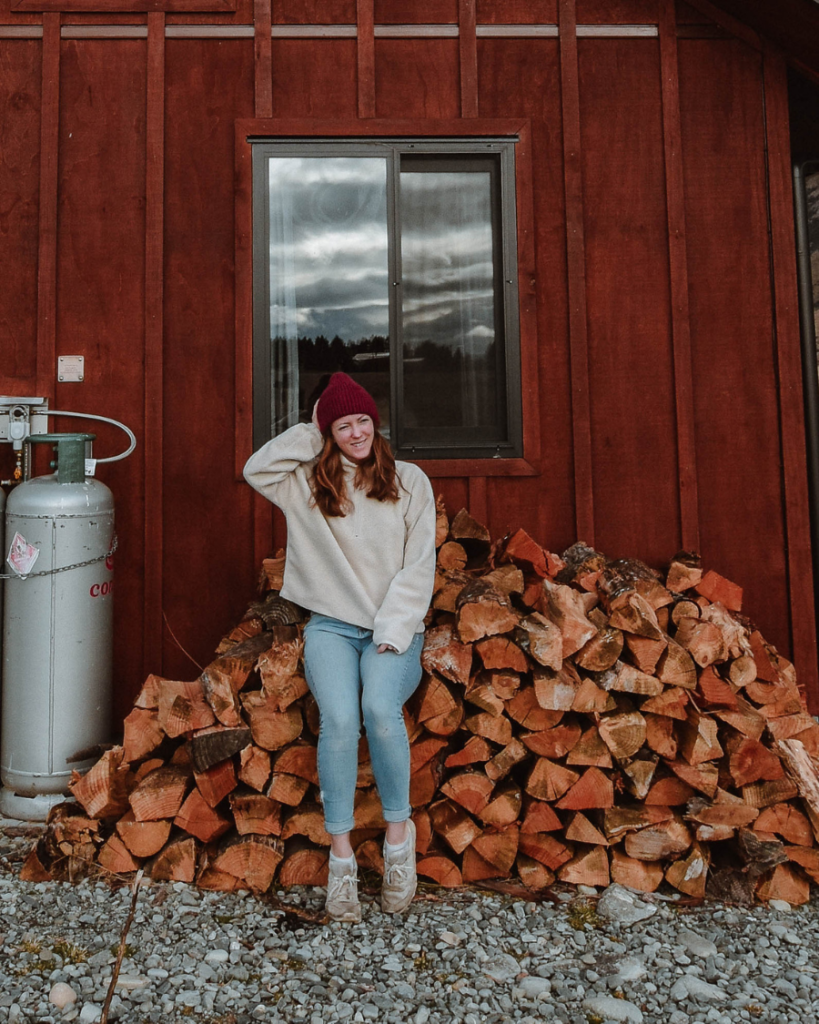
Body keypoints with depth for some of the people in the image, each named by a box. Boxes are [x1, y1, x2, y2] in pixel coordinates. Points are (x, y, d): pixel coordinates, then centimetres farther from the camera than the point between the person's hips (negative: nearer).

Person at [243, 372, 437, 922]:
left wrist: (391, 631, -9)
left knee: (380, 709, -30)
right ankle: (341, 853, -13)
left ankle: (399, 830, -8)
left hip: (394, 629, 0)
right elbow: (256, 469, -5)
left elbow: (418, 567, 2)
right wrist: (312, 435, 2)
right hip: (332, 625, 1)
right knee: (339, 719, -27)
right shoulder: (309, 482, 11)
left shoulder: (409, 481, 8)